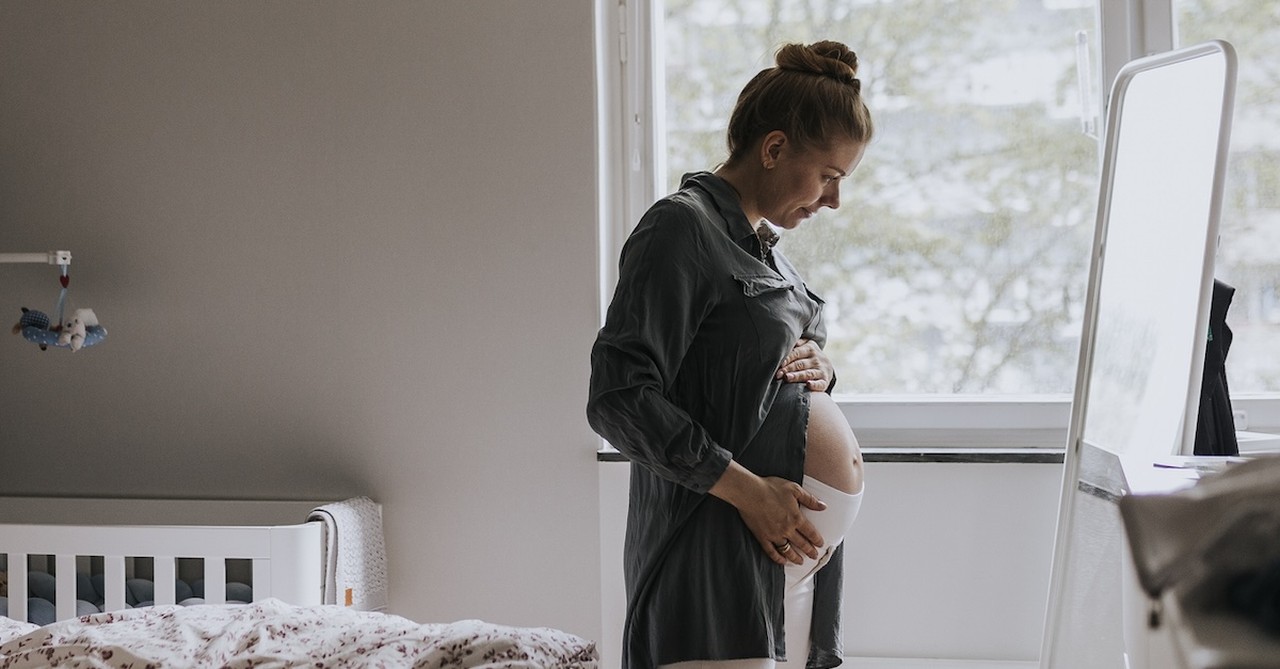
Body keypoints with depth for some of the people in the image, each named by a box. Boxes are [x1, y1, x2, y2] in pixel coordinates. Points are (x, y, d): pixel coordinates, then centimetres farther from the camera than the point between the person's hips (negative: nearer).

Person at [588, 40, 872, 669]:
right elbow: (618, 397, -17)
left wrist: (819, 372, 6)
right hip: (722, 546, -9)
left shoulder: (762, 242, 19)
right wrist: (746, 489, -19)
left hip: (799, 541, 9)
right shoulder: (681, 227, -9)